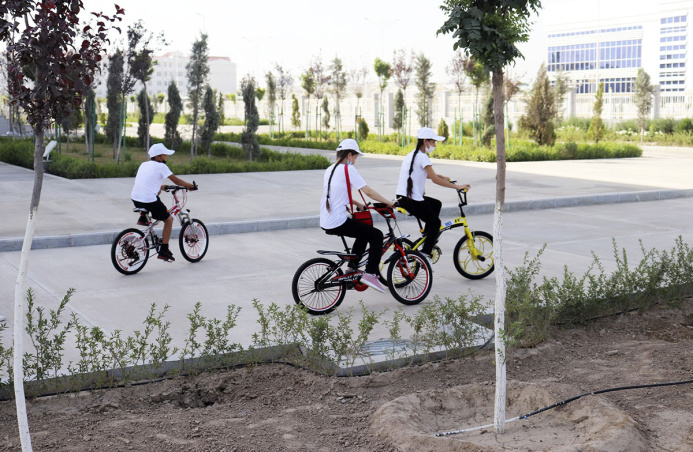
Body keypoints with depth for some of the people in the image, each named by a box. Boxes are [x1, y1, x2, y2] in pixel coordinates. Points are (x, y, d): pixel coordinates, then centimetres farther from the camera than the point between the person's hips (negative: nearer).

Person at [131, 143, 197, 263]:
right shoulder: (161, 166, -4)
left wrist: (160, 187, 38)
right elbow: (176, 181, -1)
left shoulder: (144, 164, 16)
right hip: (149, 201, -7)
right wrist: (191, 186, 11)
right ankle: (164, 251, 8)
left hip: (135, 199, 7)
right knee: (169, 219, 11)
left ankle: (143, 218, 27)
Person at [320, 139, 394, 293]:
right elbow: (369, 192, -14)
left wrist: (358, 204, 22)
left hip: (325, 223, 9)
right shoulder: (348, 169, -10)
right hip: (338, 222, -9)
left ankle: (352, 269, 29)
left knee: (364, 233, 28)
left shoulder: (330, 169, 16)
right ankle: (370, 274, -4)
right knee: (377, 235, 1)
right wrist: (390, 203, -7)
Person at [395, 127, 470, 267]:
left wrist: (441, 177, 23)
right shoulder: (422, 157, -14)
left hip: (402, 197, 9)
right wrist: (457, 186, -14)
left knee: (436, 204, 25)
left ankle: (428, 238, 25)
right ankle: (425, 253, 3)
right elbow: (435, 179, -18)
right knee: (435, 223, 5)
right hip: (411, 201, -9)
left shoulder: (412, 155, 15)